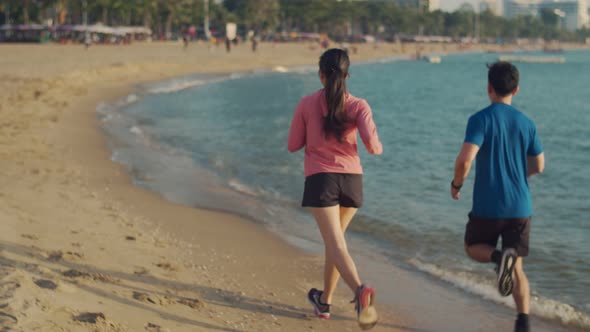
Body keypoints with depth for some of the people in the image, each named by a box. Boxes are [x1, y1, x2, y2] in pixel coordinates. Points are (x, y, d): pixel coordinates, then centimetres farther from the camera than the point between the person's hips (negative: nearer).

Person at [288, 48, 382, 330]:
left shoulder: (307, 104, 0)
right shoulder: (358, 105, 0)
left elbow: (293, 145, 5)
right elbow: (371, 144, -12)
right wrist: (378, 148, 11)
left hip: (320, 179, -3)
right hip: (352, 180, 3)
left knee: (336, 245, -11)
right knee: (334, 239, 22)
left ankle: (360, 290, -37)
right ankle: (324, 301, 32)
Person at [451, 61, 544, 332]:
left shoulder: (480, 119, -10)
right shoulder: (526, 123, 4)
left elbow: (465, 159, -21)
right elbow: (539, 166, 11)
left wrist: (456, 184, -2)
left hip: (488, 206, -3)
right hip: (520, 207, 4)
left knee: (474, 248, 20)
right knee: (517, 268, 12)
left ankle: (500, 257, -13)